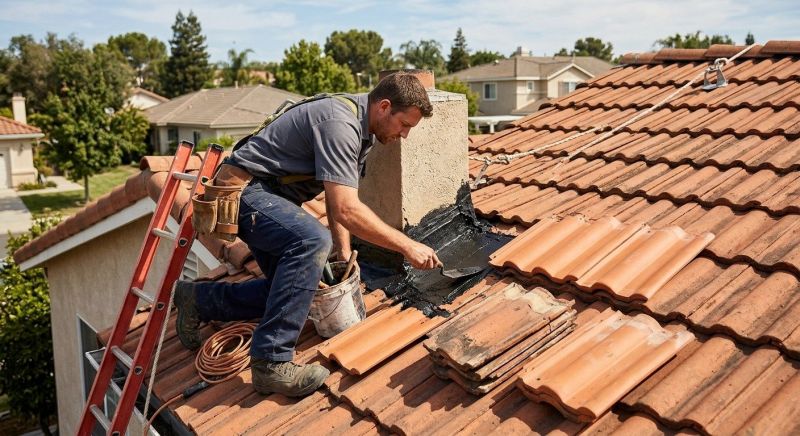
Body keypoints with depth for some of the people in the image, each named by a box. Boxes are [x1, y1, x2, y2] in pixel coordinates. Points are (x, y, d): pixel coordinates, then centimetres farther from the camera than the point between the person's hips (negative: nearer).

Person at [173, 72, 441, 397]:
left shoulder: (362, 130, 8)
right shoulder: (339, 125, -25)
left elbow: (338, 198, 12)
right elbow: (345, 210, -33)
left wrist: (343, 253, 3)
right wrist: (407, 247, -28)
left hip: (267, 196, 11)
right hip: (244, 188, -11)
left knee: (291, 283, 9)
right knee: (312, 240, -34)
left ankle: (198, 300, 24)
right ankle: (271, 361, -29)